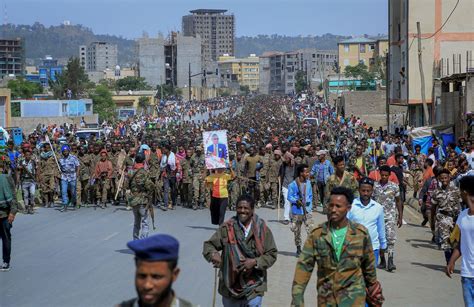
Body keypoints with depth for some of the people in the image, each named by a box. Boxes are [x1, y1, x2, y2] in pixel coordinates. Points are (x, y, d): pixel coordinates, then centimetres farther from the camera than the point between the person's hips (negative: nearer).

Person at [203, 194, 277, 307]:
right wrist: (213, 254, -23)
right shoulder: (227, 228, -4)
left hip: (254, 287, -1)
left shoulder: (262, 229, -4)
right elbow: (209, 245, -1)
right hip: (230, 285, 1)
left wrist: (255, 262, -16)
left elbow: (272, 254, 0)